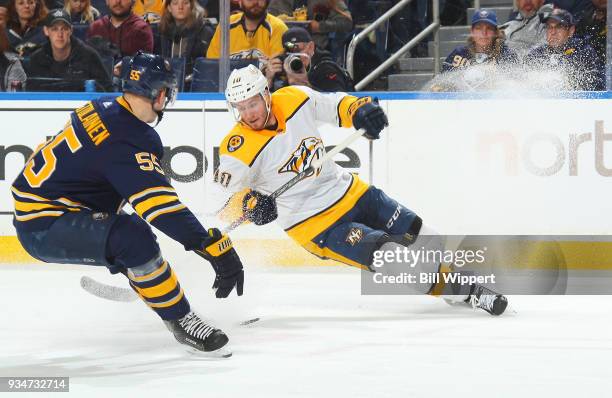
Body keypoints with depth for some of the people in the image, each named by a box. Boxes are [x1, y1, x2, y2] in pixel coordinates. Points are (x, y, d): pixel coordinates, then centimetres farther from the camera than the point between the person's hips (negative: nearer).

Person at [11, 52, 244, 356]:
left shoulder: (103, 109, 3)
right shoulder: (126, 142, -26)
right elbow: (161, 205, -34)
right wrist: (215, 247, -37)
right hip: (44, 227, -10)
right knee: (133, 238, -30)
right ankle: (181, 320, -19)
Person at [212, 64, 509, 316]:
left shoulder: (295, 99, -6)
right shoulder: (239, 148, -19)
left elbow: (332, 106, 11)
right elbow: (222, 200, -15)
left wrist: (358, 110, -9)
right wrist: (247, 205, -34)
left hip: (347, 191, 6)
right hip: (315, 224, -6)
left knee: (417, 234, 11)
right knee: (390, 256, -21)